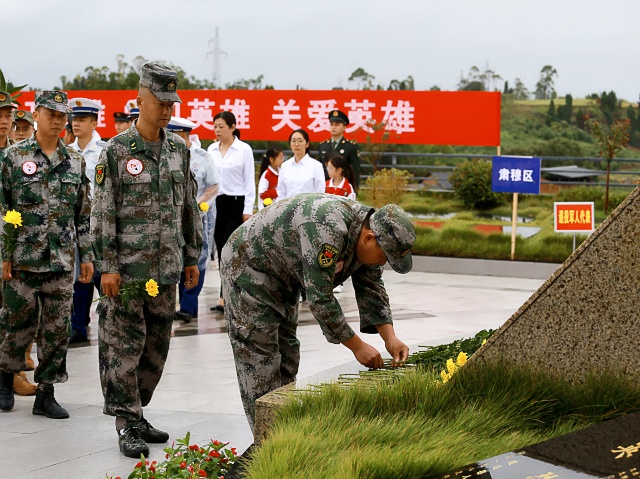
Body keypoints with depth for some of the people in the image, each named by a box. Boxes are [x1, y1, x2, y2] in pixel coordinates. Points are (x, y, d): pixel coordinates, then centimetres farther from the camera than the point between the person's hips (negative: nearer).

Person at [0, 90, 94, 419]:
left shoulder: (75, 162, 9)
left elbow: (84, 214, 13)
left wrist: (87, 255, 8)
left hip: (61, 262, 3)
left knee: (57, 329, 3)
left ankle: (45, 394, 11)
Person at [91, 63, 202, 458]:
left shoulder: (179, 149, 9)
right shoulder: (116, 151, -8)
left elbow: (189, 206, 15)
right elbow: (103, 213, -9)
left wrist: (192, 258, 14)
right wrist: (107, 266, -13)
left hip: (166, 268, 6)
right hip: (128, 267, -6)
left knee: (157, 347, 10)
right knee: (125, 346, -2)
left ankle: (136, 412, 23)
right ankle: (128, 425, 6)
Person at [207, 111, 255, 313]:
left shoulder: (244, 149, -4)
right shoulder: (211, 149, 8)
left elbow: (249, 181, -5)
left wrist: (248, 210, -9)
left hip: (236, 204, -5)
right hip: (216, 204, 5)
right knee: (221, 251, 6)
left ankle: (224, 298, -9)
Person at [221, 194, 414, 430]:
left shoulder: (368, 230, -8)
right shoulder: (327, 230, -37)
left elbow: (372, 289, 1)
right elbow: (320, 298, -34)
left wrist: (390, 337, -10)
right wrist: (357, 346, -26)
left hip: (282, 276, 10)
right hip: (248, 266, -10)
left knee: (287, 352, 10)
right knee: (260, 353, -12)